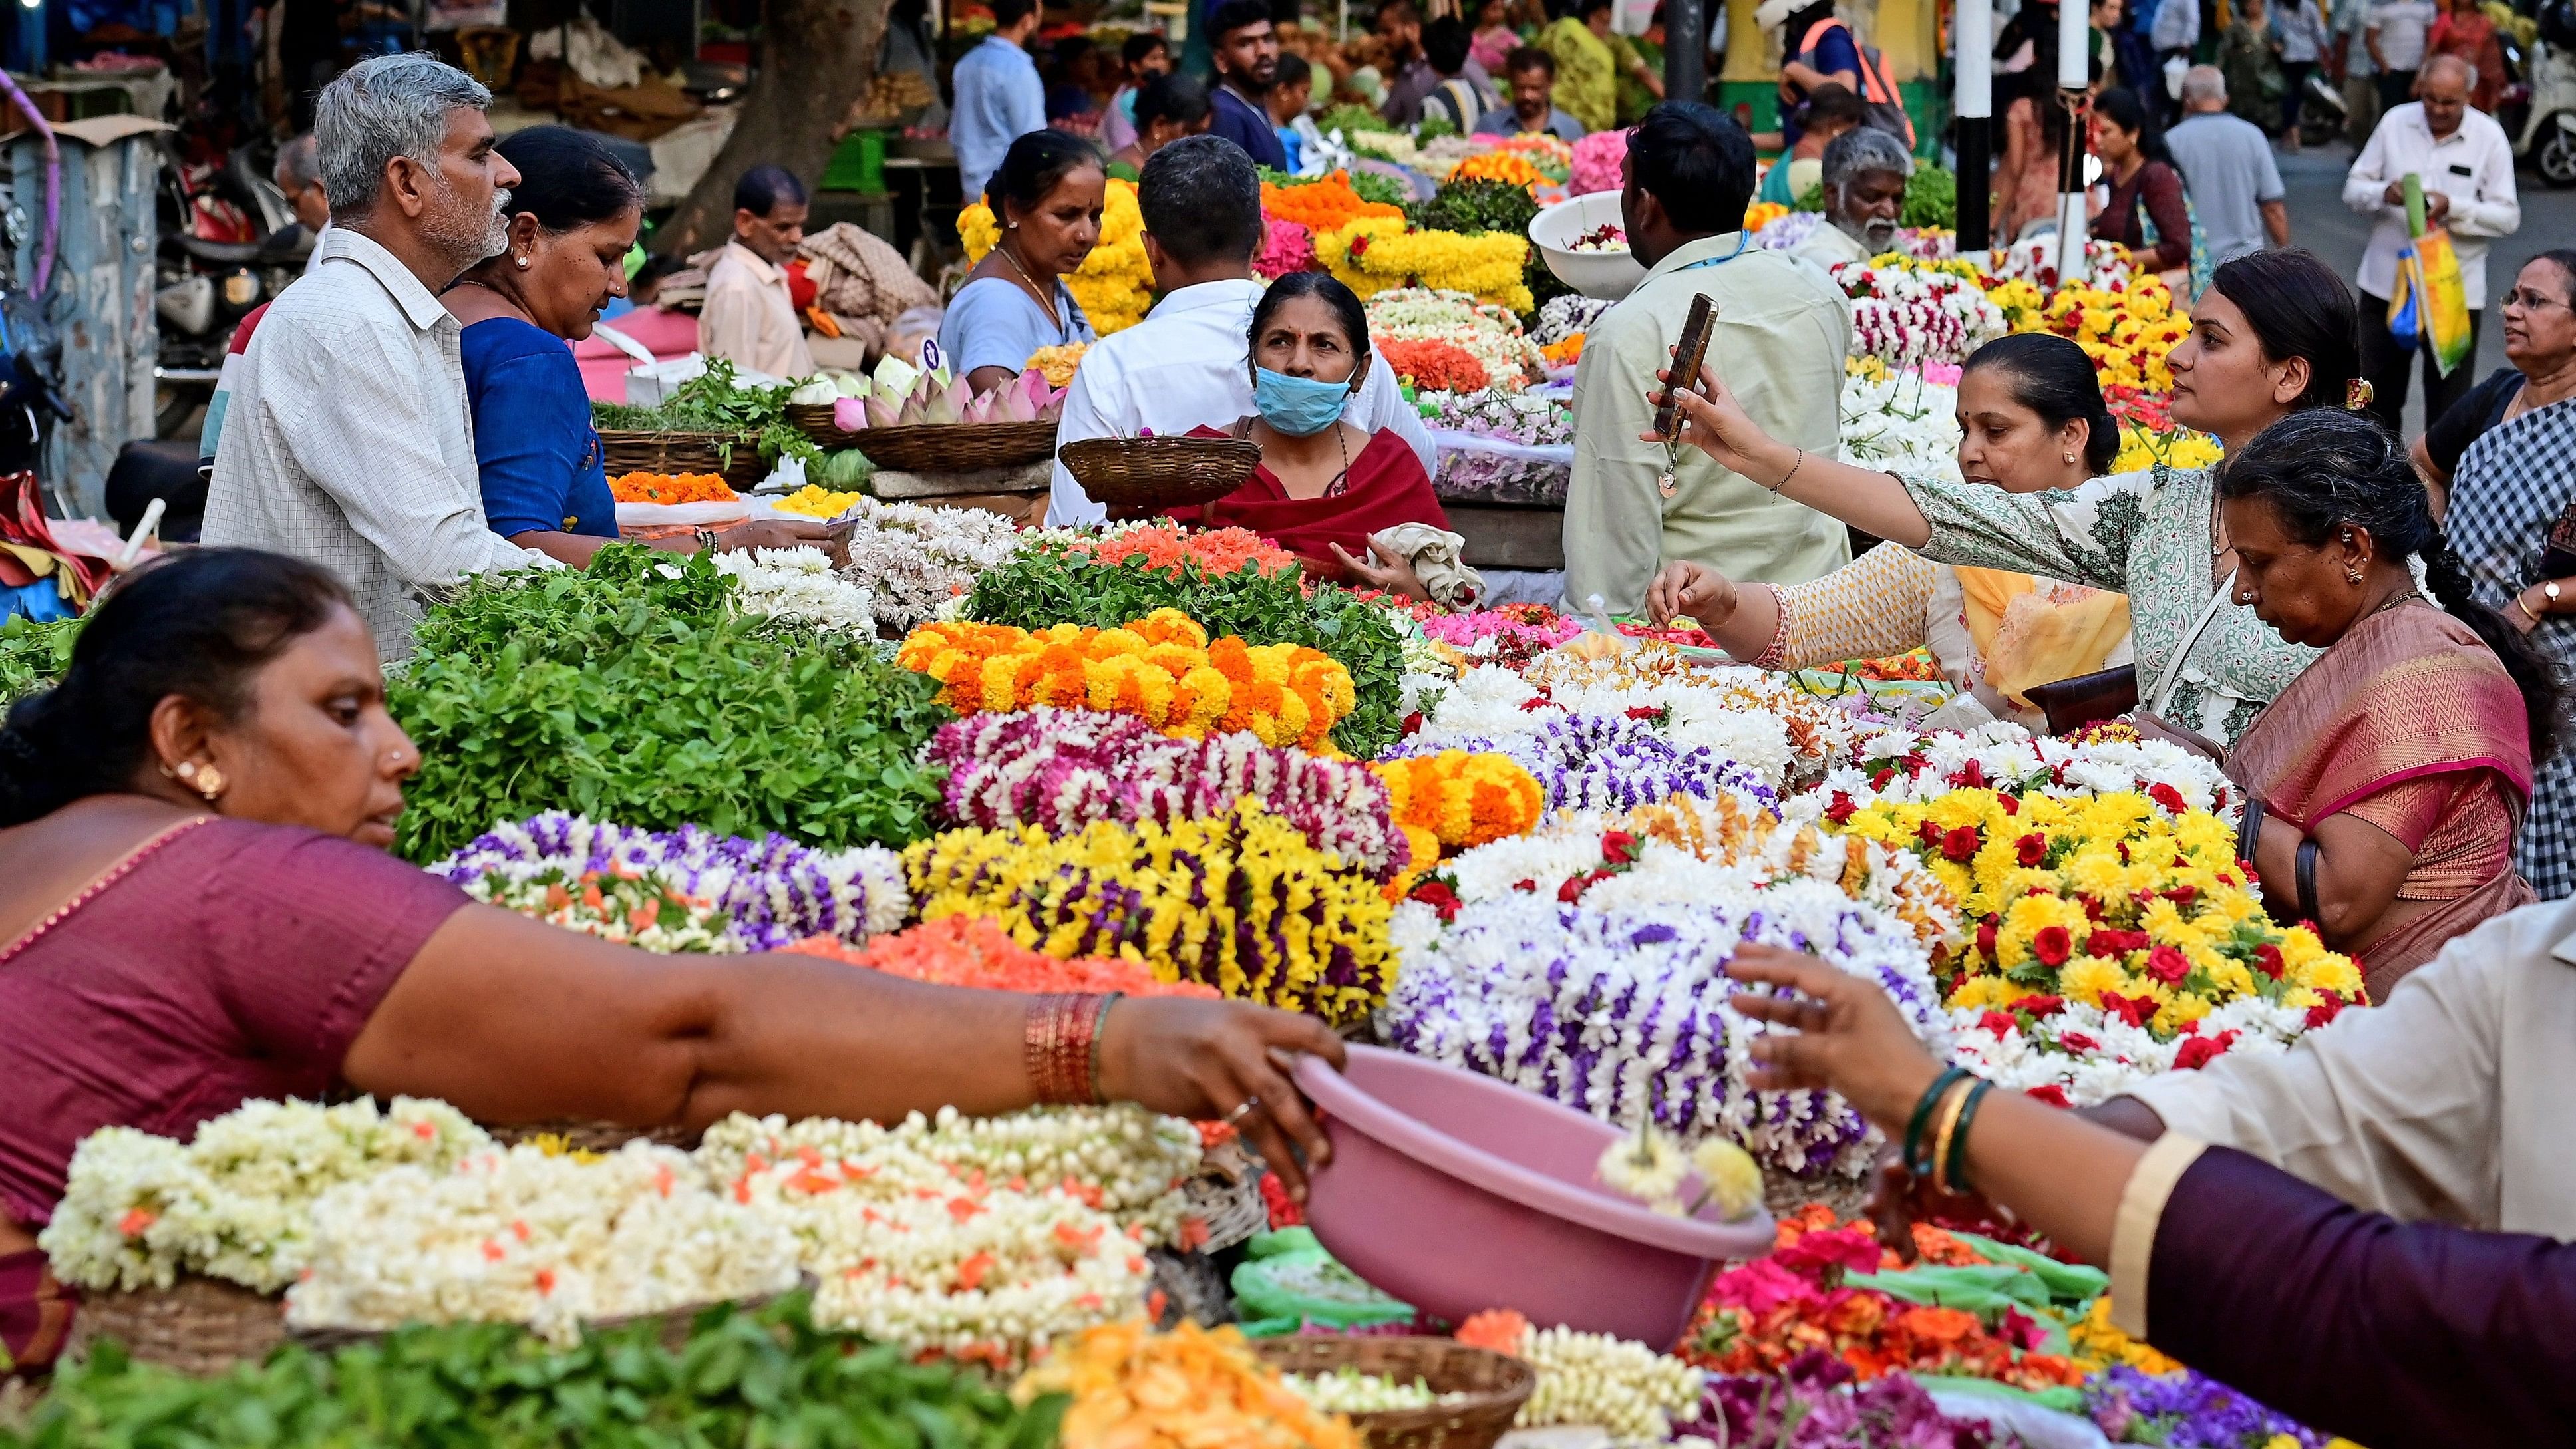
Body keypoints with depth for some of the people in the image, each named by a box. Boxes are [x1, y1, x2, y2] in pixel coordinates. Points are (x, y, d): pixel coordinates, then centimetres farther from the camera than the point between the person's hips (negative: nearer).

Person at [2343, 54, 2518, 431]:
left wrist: (2453, 208, -24)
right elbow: (2354, 188, 3)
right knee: (2378, 398, 13)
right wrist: (2385, 194, -19)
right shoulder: (2395, 122, -1)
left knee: (2447, 401, 6)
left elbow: (2509, 217, -8)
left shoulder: (2489, 137, -7)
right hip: (2387, 282, 3)